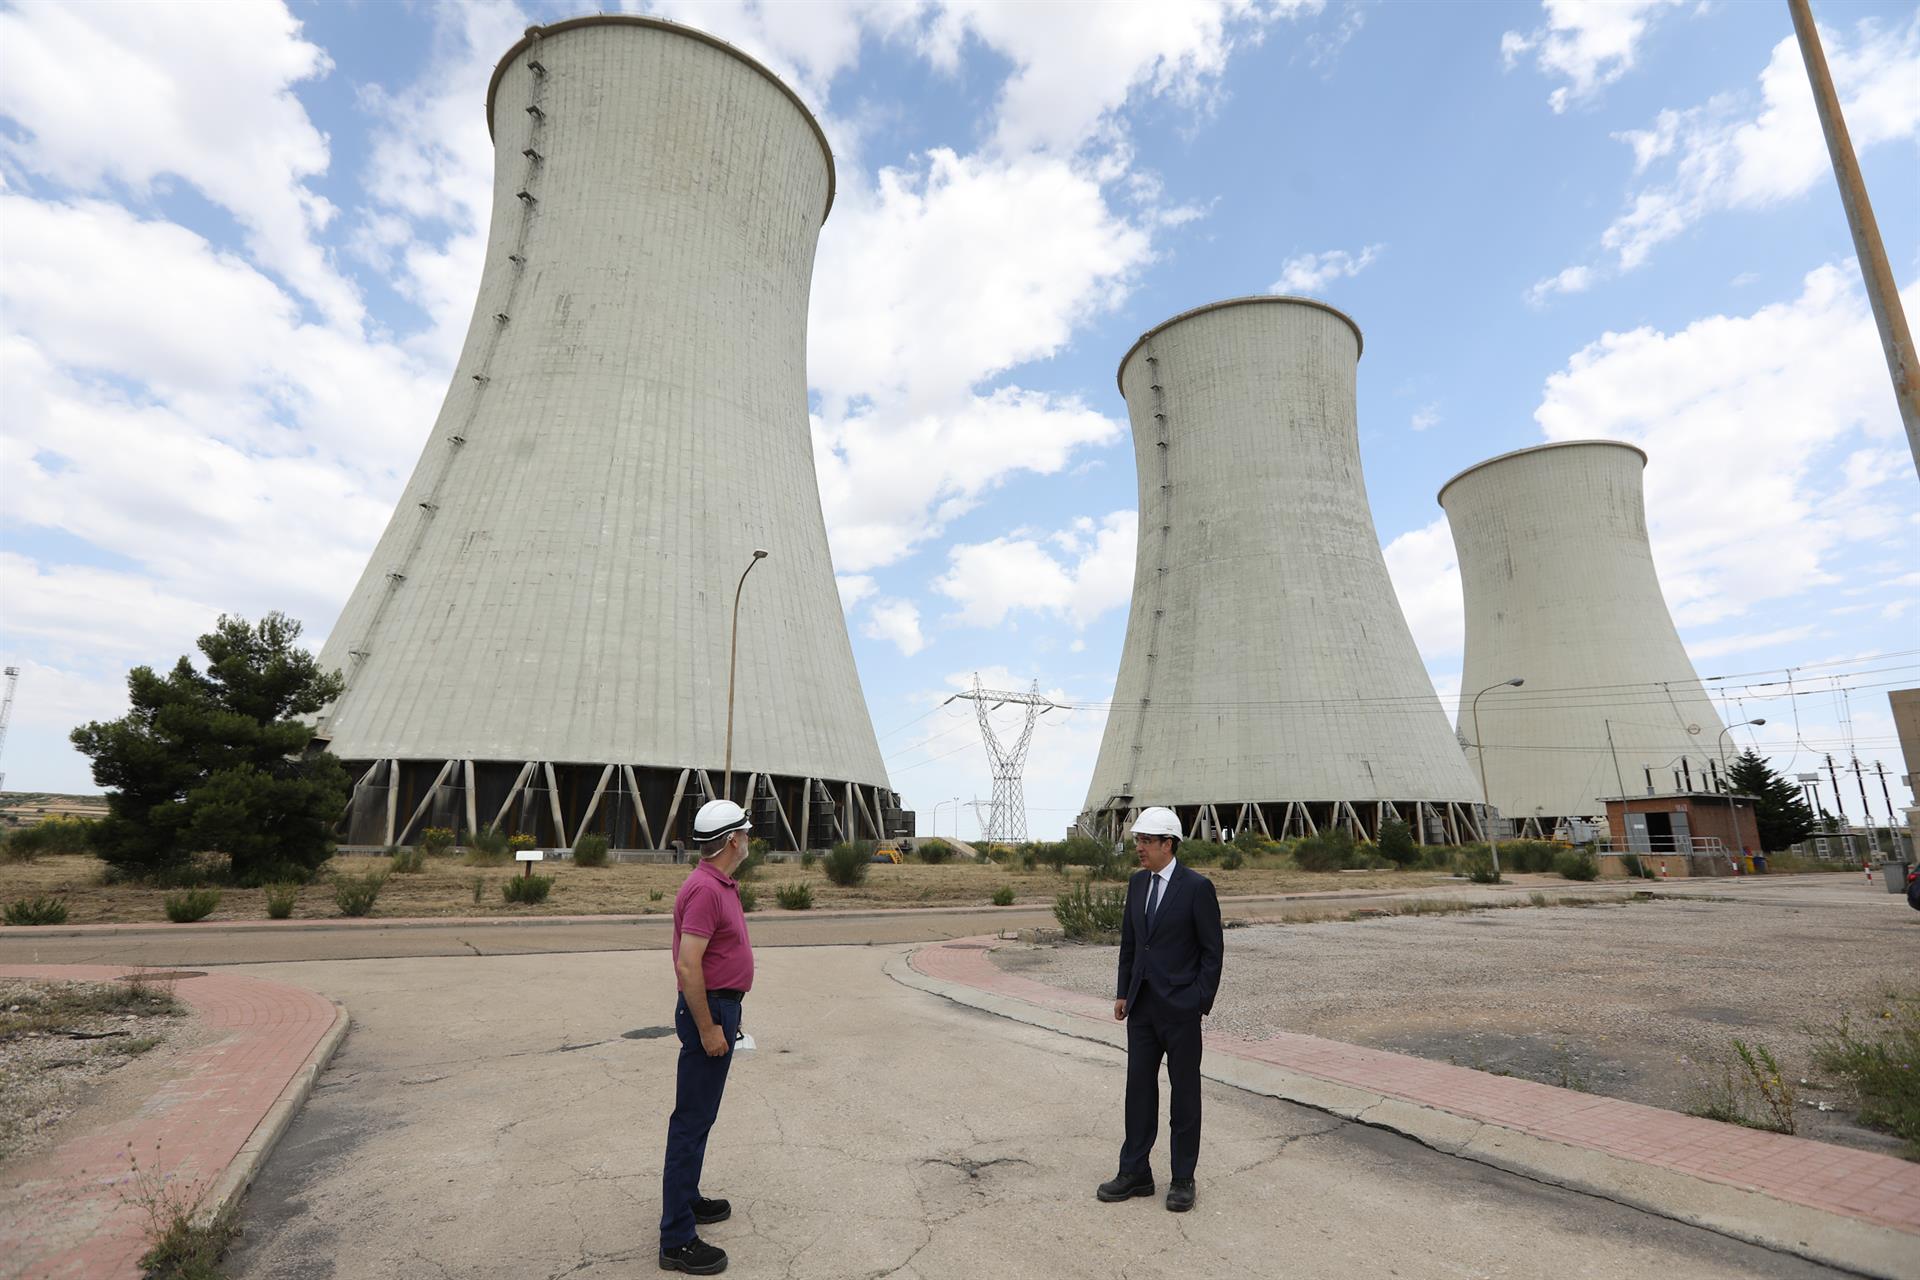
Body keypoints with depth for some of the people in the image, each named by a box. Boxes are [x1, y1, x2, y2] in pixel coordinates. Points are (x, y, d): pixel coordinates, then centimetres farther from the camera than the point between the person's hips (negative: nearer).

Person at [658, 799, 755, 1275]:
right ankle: (677, 1239, 7)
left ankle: (686, 1199, 36)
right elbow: (688, 966, -27)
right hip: (708, 1010, -10)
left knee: (699, 1115, 21)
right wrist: (708, 1027, -22)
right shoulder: (705, 889, -24)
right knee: (692, 1120, -2)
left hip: (720, 1007, 10)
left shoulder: (721, 885, 9)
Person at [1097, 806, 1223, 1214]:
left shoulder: (1198, 887, -13)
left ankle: (1182, 1179, 23)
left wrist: (1201, 1004, -11)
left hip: (1180, 1007, -6)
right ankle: (1135, 1173, 24)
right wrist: (1123, 993, 9)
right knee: (1139, 1087, 11)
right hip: (1142, 1005, 6)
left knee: (1184, 1091, 8)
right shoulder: (1137, 883, 5)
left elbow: (1212, 949, -10)